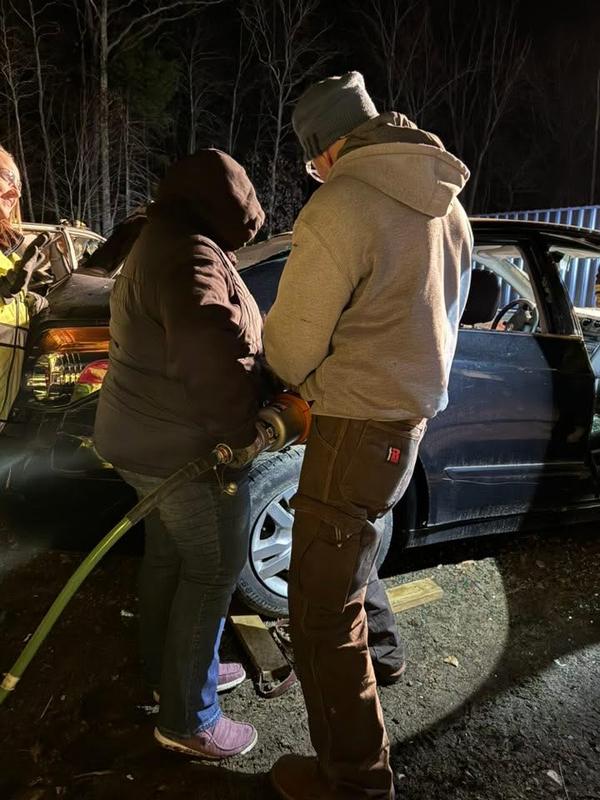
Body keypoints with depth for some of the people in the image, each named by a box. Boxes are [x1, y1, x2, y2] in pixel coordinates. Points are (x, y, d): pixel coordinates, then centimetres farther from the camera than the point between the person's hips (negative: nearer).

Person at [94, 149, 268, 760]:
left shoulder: (160, 242, 14)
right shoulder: (191, 254, -21)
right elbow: (209, 350, -37)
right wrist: (241, 429, -26)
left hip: (149, 438, 10)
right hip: (186, 450, -10)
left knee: (167, 556, 21)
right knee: (212, 572, 3)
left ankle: (167, 673, 41)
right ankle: (187, 720, 18)